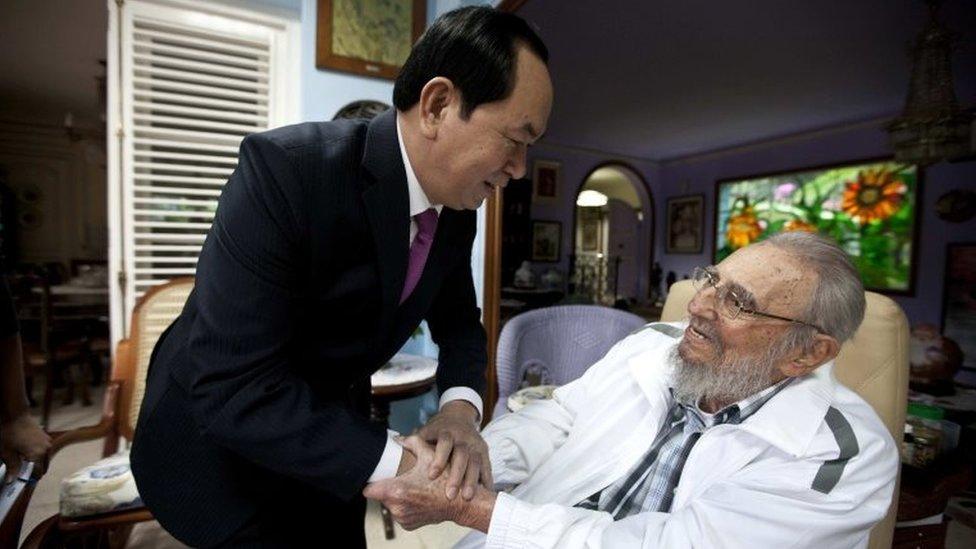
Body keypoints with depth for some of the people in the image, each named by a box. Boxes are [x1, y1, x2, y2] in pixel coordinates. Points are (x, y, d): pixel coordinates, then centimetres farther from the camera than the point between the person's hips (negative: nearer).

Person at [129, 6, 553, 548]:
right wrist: (390, 463, -31)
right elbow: (231, 383, -33)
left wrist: (461, 405, -19)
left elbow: (458, 318, 0)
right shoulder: (284, 168, -31)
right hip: (219, 436, -5)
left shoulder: (455, 208, -10)